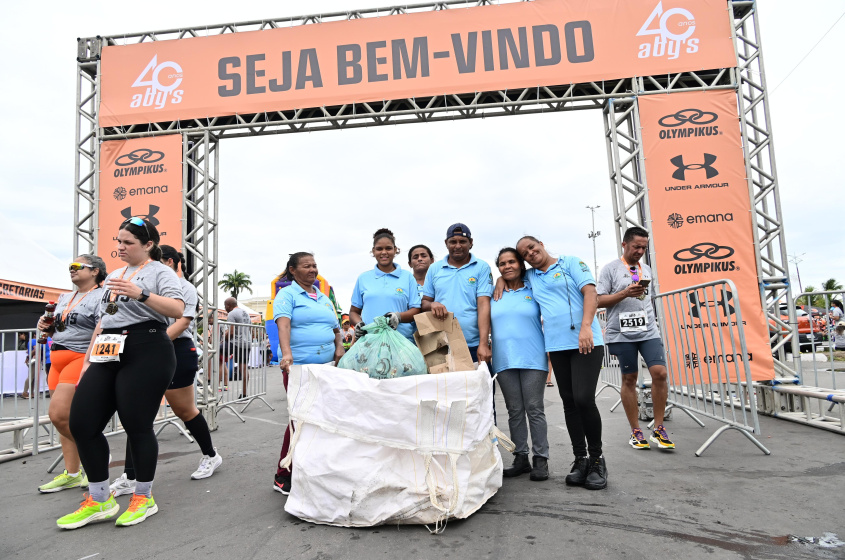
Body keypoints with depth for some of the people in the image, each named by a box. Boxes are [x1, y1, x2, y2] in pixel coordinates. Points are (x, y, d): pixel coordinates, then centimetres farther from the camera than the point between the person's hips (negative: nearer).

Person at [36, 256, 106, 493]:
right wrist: (47, 327, 7)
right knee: (64, 418, 7)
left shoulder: (101, 296, -6)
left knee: (59, 414, -17)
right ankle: (72, 474, 15)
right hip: (58, 360, 8)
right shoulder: (64, 298, 20)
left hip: (81, 358, -8)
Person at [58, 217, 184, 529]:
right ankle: (99, 501, 17)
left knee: (136, 425, -4)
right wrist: (88, 359, 21)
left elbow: (177, 309, -16)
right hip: (108, 355, 8)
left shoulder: (160, 272, 1)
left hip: (146, 353, -7)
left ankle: (144, 498, 15)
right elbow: (102, 321, 26)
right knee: (81, 423, 2)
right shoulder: (114, 276, 24)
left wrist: (140, 294, -28)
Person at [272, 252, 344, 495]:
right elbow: (283, 324, -17)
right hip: (298, 366, -6)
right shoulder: (287, 295, 0)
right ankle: (283, 477, 10)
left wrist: (339, 346, 3)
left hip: (326, 367, 6)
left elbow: (335, 329, 24)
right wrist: (286, 354, -33)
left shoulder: (325, 299, 21)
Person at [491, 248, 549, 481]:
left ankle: (541, 459, 9)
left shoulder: (534, 291, 5)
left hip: (532, 359, -2)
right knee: (514, 411, 8)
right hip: (504, 360, 2)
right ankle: (520, 458, 18)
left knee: (534, 409, 0)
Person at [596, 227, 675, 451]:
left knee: (659, 372, -9)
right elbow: (599, 301, -5)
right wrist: (625, 293, -15)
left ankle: (658, 429, 4)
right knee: (629, 378, 3)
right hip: (622, 333, -4)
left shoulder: (646, 269, 17)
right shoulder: (611, 268, 0)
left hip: (649, 331, 4)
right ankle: (635, 431, 14)